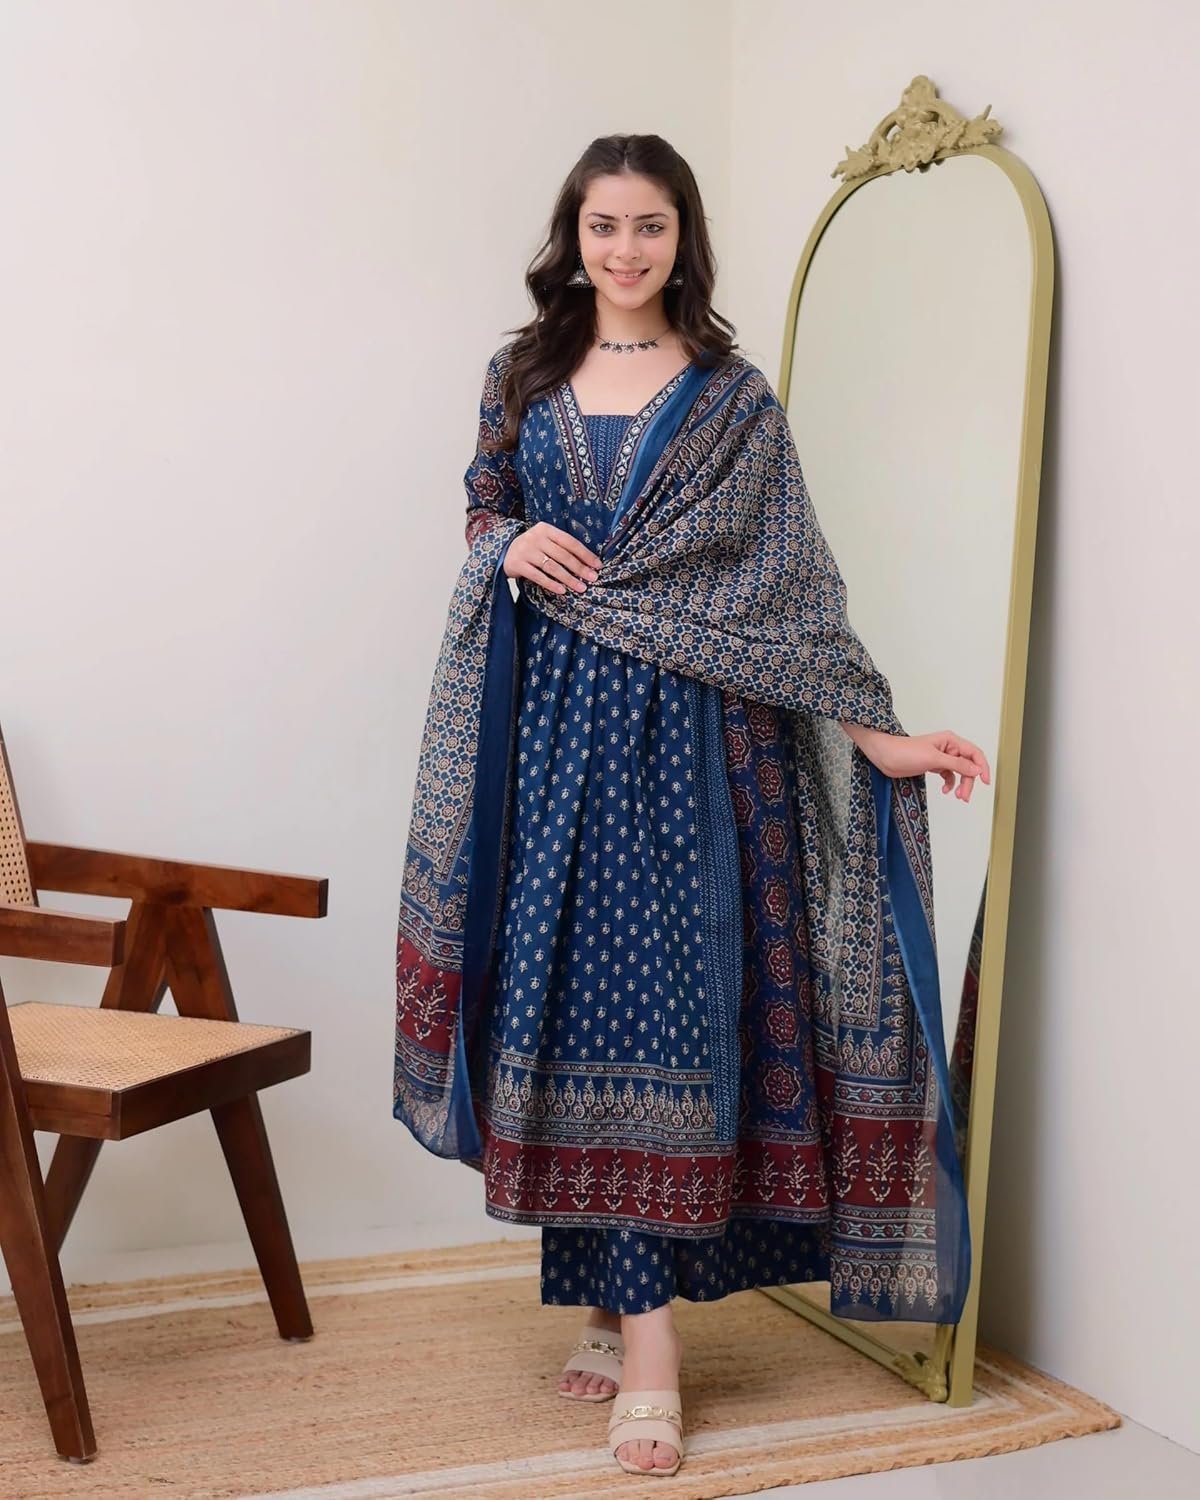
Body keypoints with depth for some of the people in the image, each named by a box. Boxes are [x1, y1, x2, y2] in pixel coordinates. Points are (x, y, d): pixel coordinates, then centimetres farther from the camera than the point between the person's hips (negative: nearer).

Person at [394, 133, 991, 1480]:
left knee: (652, 996, -7)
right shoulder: (524, 375, 13)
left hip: (684, 728, -3)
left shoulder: (733, 399, 5)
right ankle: (618, 1304, 14)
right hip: (552, 721, 3)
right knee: (565, 991, 2)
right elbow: (485, 513, 19)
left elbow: (787, 584, 1)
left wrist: (876, 733, -6)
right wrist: (514, 546, -6)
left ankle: (643, 1340, -4)